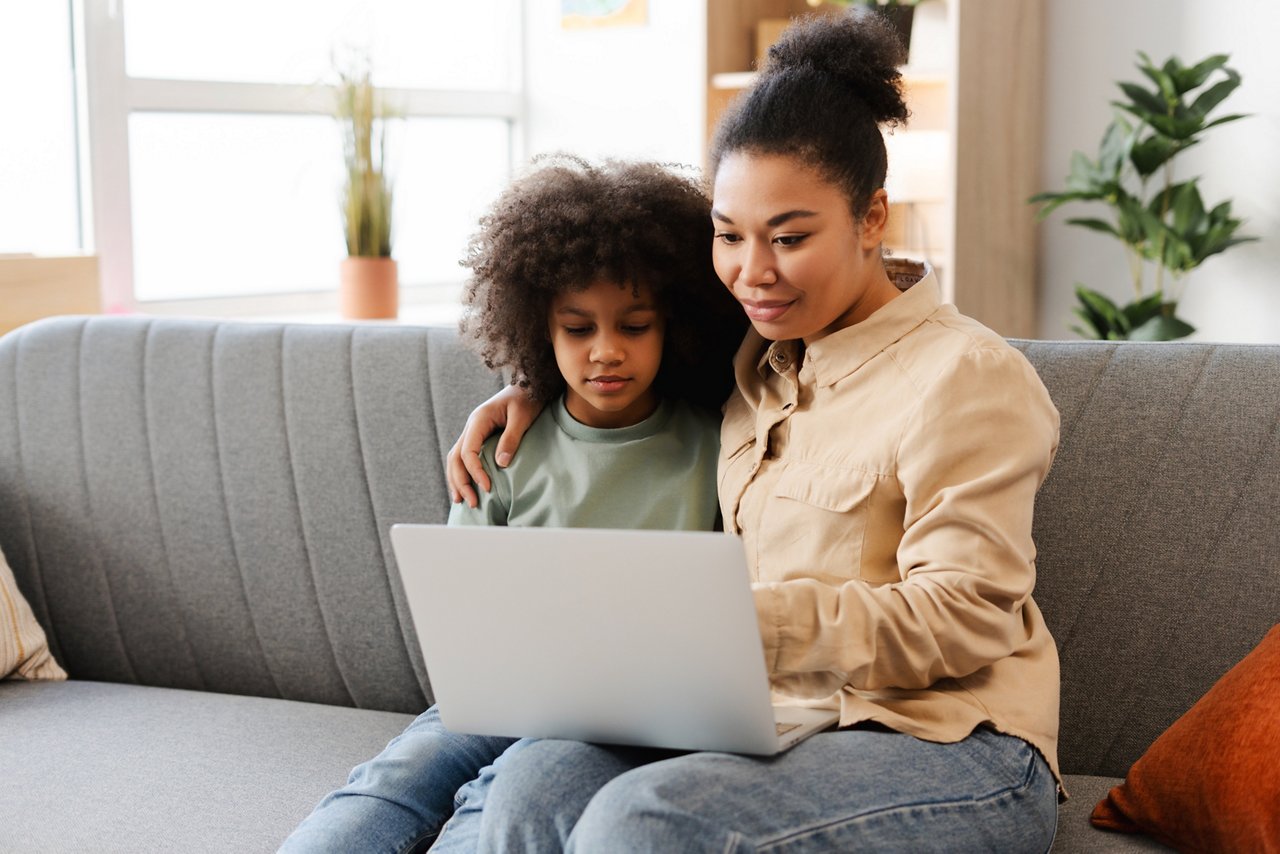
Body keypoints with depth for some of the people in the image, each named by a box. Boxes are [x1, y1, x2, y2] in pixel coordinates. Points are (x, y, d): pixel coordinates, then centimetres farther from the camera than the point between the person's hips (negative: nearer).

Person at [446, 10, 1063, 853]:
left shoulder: (965, 376, -7)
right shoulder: (760, 363, 17)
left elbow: (962, 616, -13)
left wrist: (754, 617, -26)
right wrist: (530, 388, 20)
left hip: (945, 749, -6)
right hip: (780, 728, 6)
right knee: (536, 785, -24)